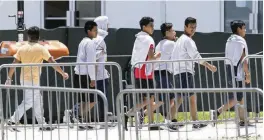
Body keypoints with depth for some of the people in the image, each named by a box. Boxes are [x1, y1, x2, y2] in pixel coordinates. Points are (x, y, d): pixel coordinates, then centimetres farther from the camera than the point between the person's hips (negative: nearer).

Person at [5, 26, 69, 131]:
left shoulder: (22, 48, 3)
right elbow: (52, 62, -10)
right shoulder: (41, 48, -10)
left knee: (38, 101, 14)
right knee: (28, 102, 1)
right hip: (33, 80, -6)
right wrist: (63, 73, -2)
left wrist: (9, 78, 7)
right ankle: (13, 120, -4)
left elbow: (14, 64, 1)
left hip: (24, 79, 6)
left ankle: (42, 124, 15)